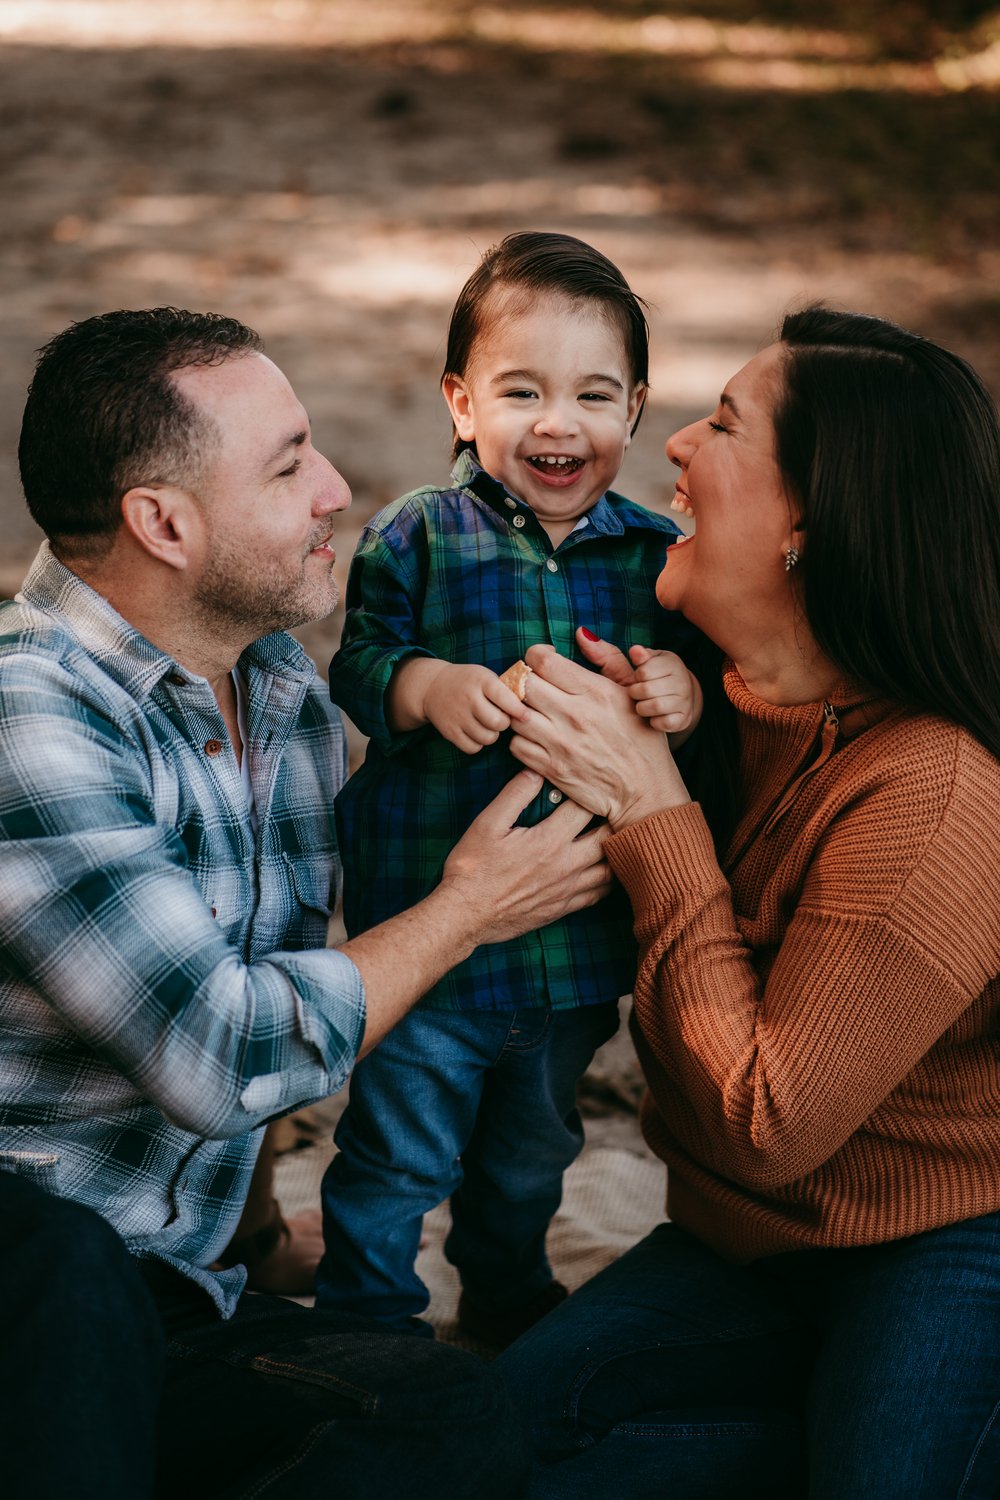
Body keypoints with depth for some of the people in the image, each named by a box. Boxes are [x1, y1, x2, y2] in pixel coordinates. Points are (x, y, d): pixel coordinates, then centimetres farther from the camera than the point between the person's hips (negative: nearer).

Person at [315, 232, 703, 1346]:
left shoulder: (657, 555, -3)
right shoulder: (413, 539, -10)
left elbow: (706, 667, -1)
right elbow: (357, 663, -11)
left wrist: (688, 694, -24)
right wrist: (424, 686, -31)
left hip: (582, 938, 4)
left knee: (533, 1148, 26)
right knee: (398, 1153, 10)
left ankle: (507, 1294, 52)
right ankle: (366, 1320, 34)